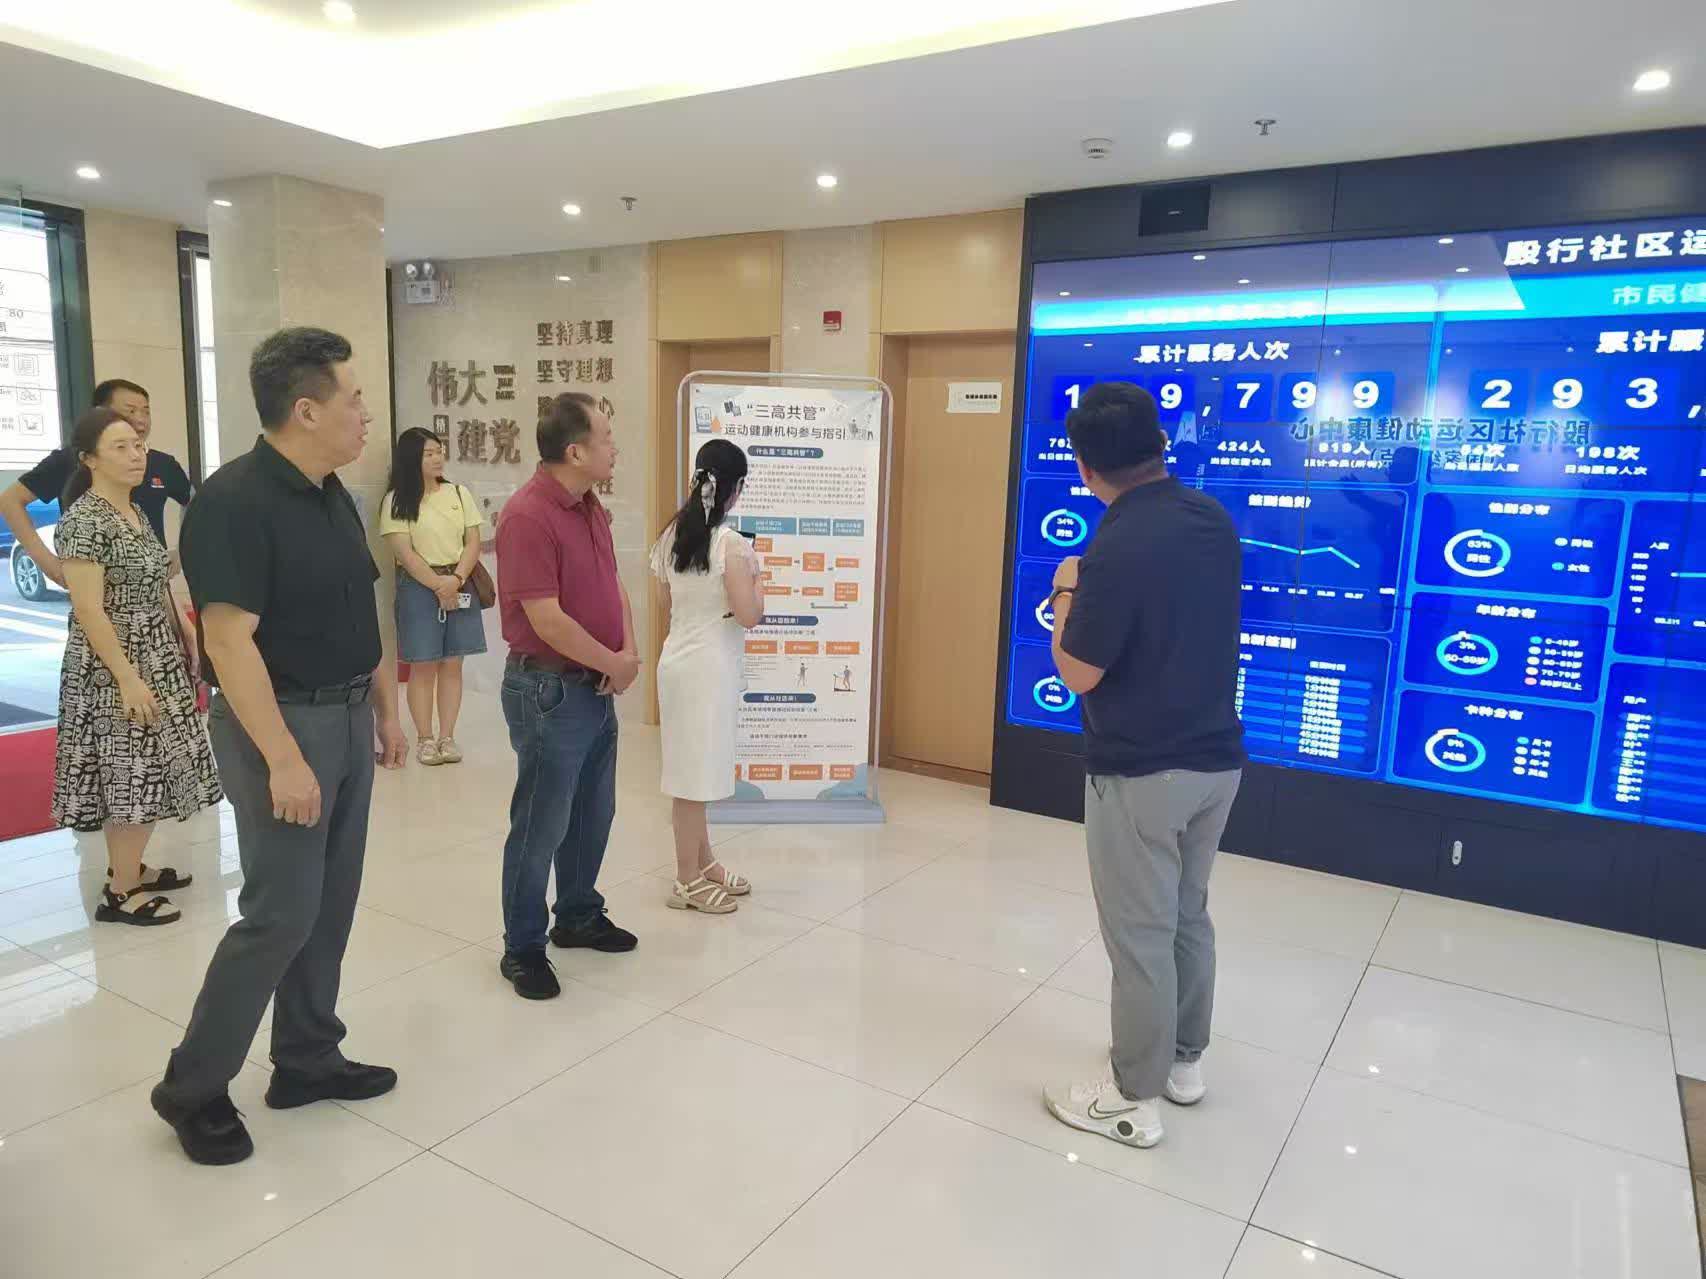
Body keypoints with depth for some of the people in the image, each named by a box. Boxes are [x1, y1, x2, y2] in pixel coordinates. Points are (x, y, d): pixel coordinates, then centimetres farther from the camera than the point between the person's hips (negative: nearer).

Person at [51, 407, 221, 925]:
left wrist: (181, 647, 17)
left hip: (156, 659, 9)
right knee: (129, 775, -3)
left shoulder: (135, 512, 10)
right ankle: (119, 893, 7)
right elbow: (88, 609, -21)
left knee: (145, 772, 14)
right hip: (114, 668, -9)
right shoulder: (84, 519, -17)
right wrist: (128, 678, -23)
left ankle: (129, 868, 27)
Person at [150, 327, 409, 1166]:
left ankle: (306, 1060, 29)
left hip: (347, 719, 9)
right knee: (280, 915, -2)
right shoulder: (234, 501, -18)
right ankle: (191, 1088, 17)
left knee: (330, 907, 14)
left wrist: (387, 712, 16)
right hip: (281, 724, -8)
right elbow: (229, 639, -22)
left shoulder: (333, 498, 9)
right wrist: (283, 758, -24)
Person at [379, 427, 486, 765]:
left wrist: (456, 579, -12)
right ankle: (425, 738, 10)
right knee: (423, 666, 1)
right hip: (419, 588, -3)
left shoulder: (459, 493, 7)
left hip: (460, 584, 3)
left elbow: (473, 542, 2)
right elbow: (404, 553, -9)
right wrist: (437, 585, -14)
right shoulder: (397, 501, -3)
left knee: (452, 664, 5)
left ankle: (447, 736, 11)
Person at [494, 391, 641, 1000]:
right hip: (549, 691, -9)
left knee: (593, 814, 19)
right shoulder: (527, 516, -21)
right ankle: (522, 948, 20)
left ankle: (579, 916, 37)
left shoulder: (591, 507, 8)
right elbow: (548, 620, -24)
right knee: (541, 825, 3)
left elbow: (613, 585, 14)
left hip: (597, 687, 9)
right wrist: (615, 665, -12)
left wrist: (629, 653, -3)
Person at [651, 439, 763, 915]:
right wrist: (754, 577, -2)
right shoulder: (731, 543, -17)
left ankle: (704, 863, 30)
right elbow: (749, 615, -17)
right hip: (709, 665, -8)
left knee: (694, 766, 17)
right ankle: (688, 880, 14)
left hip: (678, 659, 8)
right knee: (696, 770, 2)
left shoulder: (671, 536, 5)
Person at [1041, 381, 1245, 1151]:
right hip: (1216, 759, 8)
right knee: (1188, 916, 22)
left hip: (1140, 773, -8)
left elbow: (1077, 674, -17)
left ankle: (1133, 1098, 21)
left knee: (1140, 935, 5)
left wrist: (1067, 594, -3)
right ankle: (1183, 1061, 38)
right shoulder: (1214, 522, 3)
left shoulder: (1119, 547, -23)